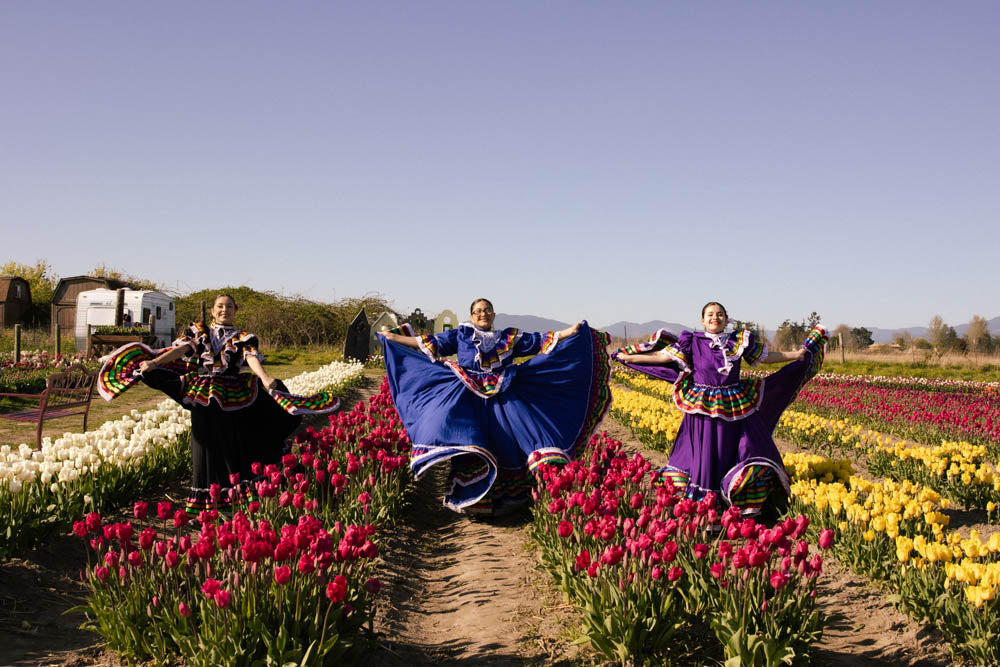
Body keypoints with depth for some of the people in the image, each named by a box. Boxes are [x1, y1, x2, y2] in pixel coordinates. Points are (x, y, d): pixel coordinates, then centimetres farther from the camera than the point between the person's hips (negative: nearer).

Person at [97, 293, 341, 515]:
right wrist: (154, 362, -18)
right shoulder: (199, 332, 11)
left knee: (231, 446, 0)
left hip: (231, 401, -1)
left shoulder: (242, 338, 7)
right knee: (205, 447, 4)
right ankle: (199, 501, 12)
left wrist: (265, 378, -32)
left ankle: (237, 497, 8)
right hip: (202, 400, 1)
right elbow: (179, 350, -2)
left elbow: (252, 358, -12)